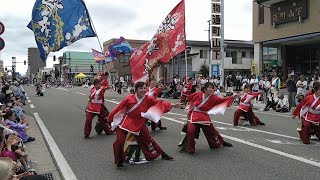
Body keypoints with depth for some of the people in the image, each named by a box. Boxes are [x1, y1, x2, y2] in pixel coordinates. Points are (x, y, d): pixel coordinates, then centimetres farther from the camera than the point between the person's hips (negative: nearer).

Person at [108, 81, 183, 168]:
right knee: (119, 141, -13)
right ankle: (120, 161, 12)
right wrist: (110, 117, 1)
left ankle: (163, 154, 30)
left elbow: (160, 102, -19)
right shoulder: (129, 98, -19)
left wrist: (173, 105, -31)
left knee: (148, 140, 12)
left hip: (140, 124, 3)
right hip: (126, 122, -2)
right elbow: (119, 108, -9)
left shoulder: (148, 99, -11)